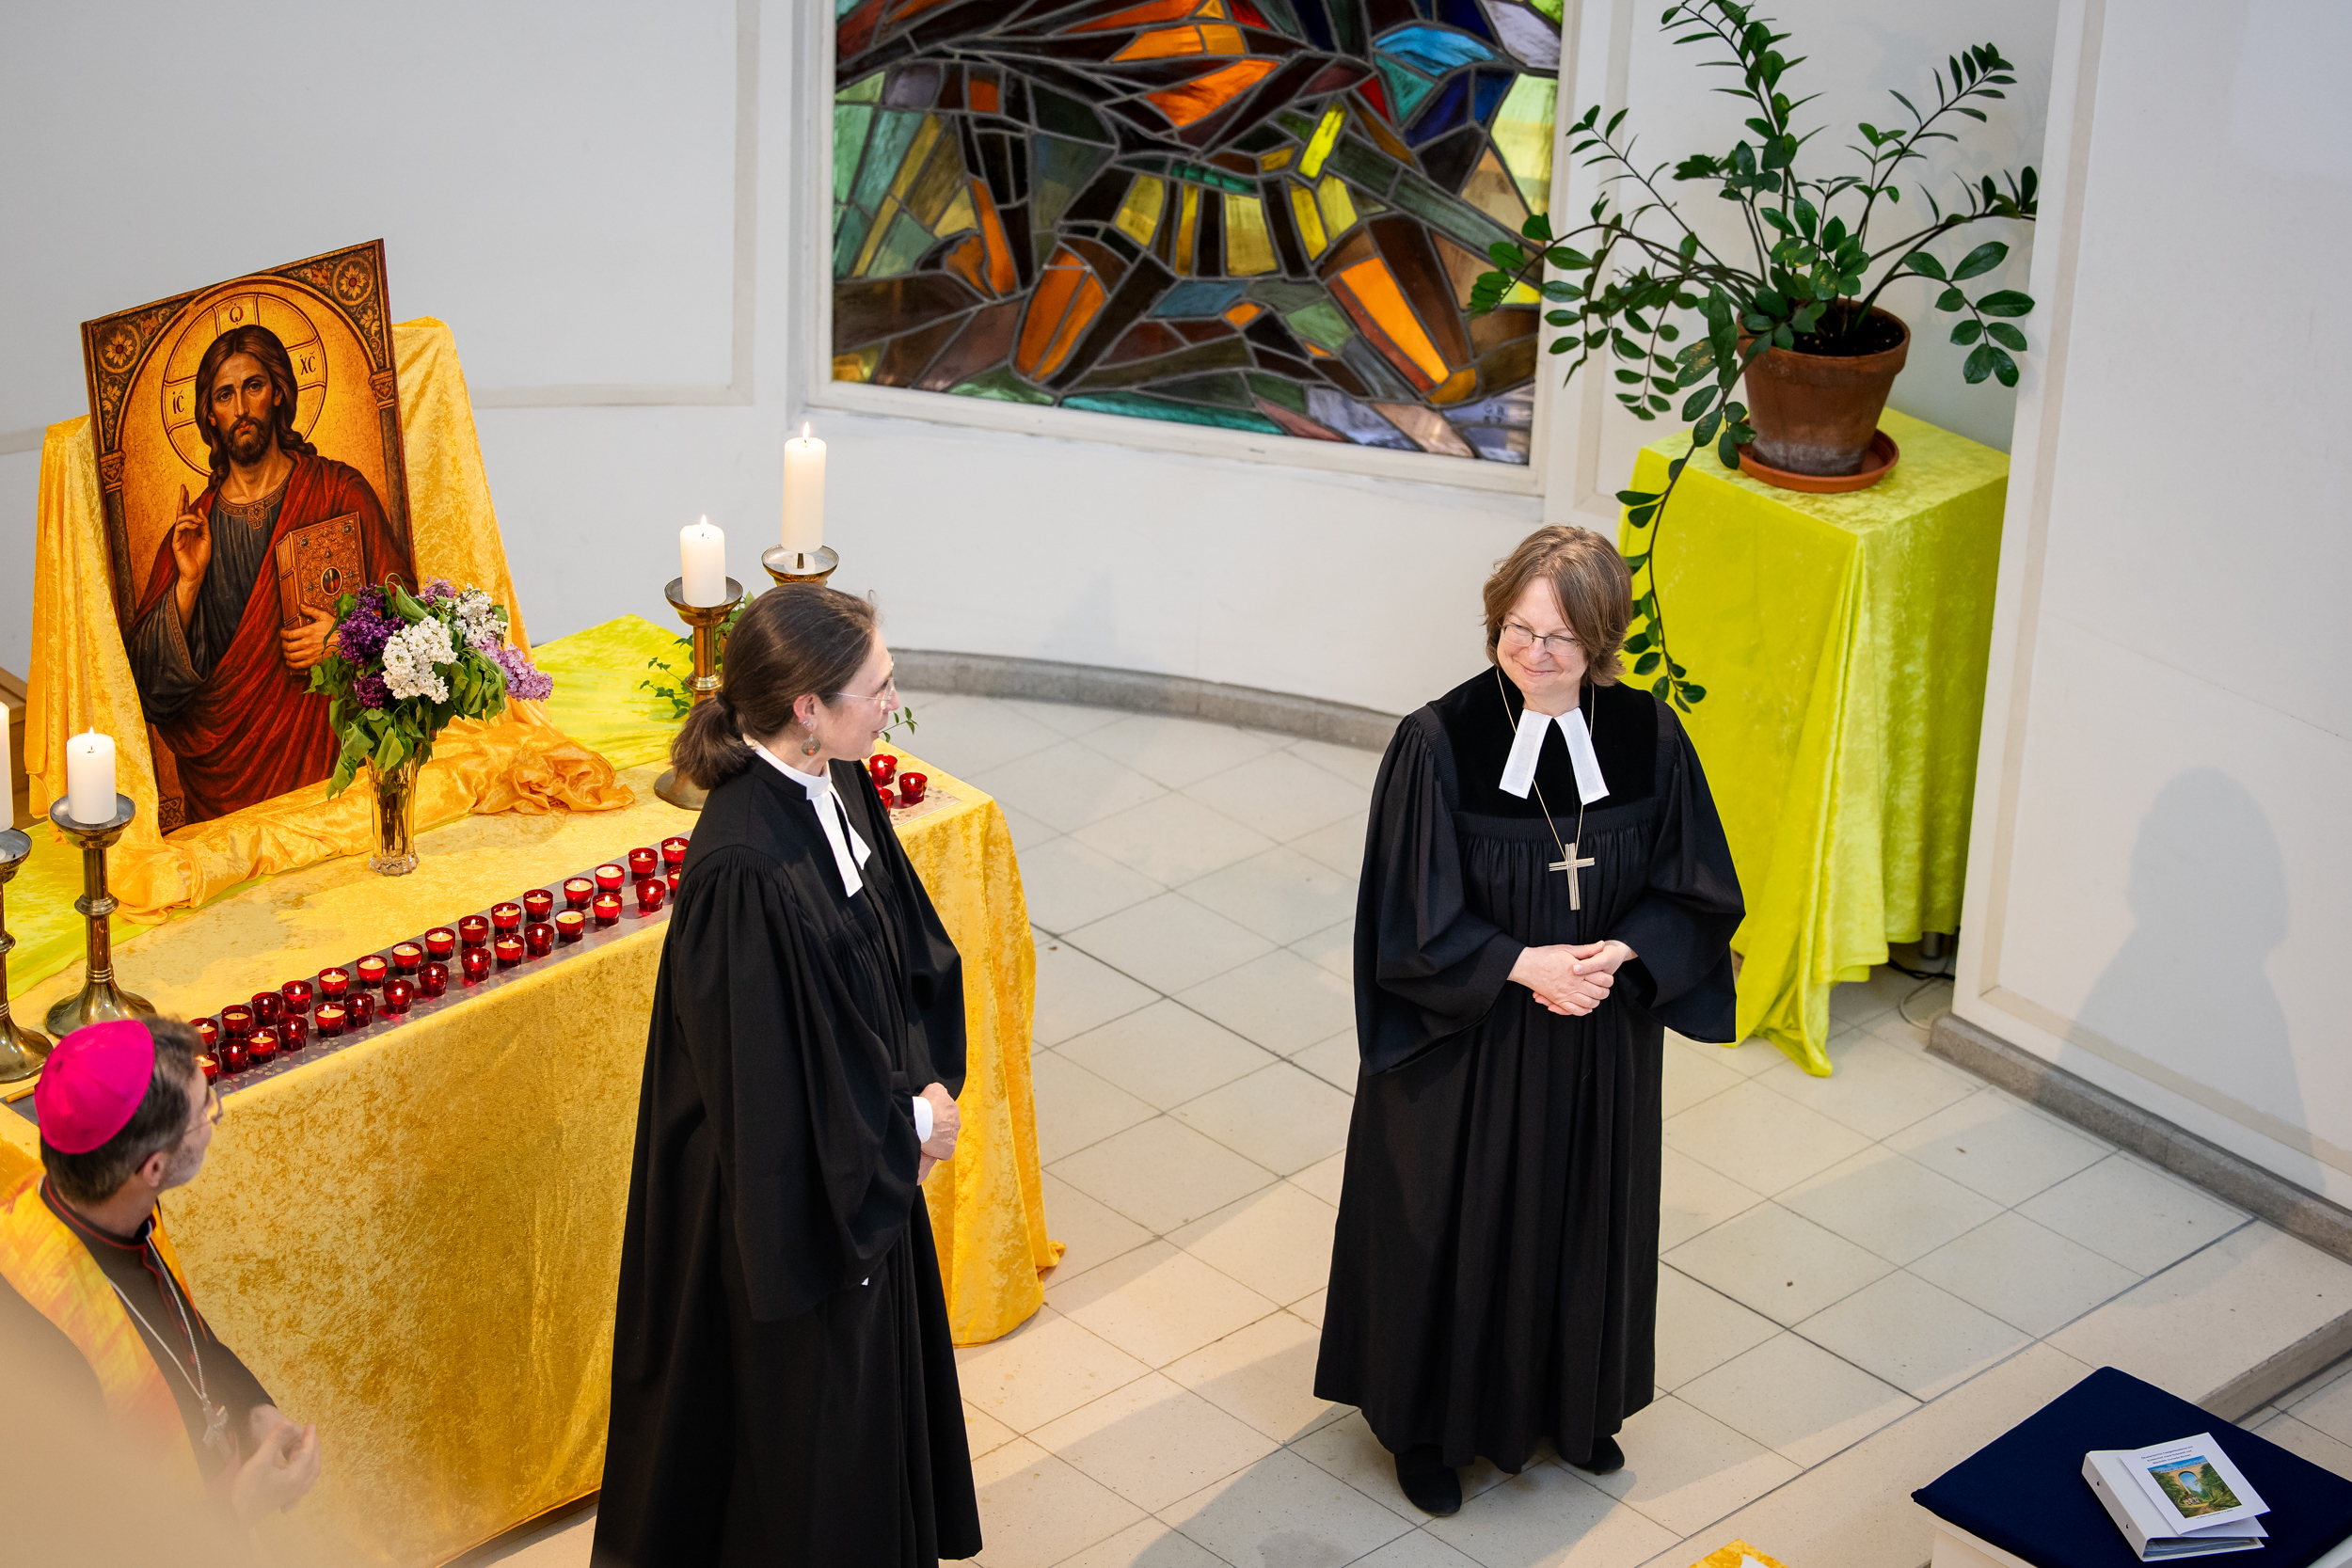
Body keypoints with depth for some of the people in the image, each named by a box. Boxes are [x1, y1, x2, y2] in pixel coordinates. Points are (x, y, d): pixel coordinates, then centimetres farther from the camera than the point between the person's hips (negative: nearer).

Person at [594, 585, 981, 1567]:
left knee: (873, 1367, 27)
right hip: (795, 1191, -8)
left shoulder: (837, 784, -7)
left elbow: (908, 944, 7)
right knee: (805, 1398, 13)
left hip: (868, 1156, 9)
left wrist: (923, 1085, -5)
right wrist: (908, 1125, -14)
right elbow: (766, 1080, -27)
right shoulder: (744, 870, -34)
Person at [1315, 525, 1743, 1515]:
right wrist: (1524, 966, -24)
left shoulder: (1649, 740, -10)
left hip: (1602, 1042, 3)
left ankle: (1574, 1405, 43)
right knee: (1452, 1229, 12)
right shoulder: (1439, 743, -18)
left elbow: (1698, 893, -2)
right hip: (1466, 1044, -3)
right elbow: (1410, 914, -15)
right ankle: (1430, 1423, 34)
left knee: (1586, 1219, 20)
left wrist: (1618, 955, -20)